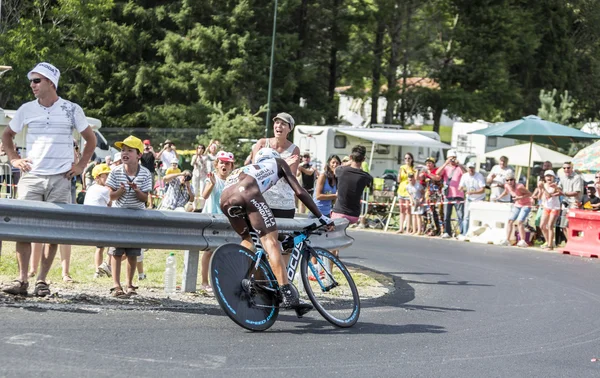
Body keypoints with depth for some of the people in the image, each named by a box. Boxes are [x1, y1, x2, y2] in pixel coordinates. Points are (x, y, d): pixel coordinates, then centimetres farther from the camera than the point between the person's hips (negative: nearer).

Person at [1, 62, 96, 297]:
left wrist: (81, 165, 4)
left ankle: (42, 280, 7)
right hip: (31, 176, 1)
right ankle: (22, 279, -3)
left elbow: (91, 139, 12)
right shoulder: (26, 110, 7)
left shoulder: (71, 110, 2)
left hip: (60, 179, -1)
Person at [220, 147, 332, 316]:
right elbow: (300, 192, 24)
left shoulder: (246, 169, 44)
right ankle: (288, 295, -20)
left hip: (225, 198, 5)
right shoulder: (278, 162, 33)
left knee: (247, 239, 28)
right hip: (245, 193, -5)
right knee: (271, 241, -8)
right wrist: (321, 217, 28)